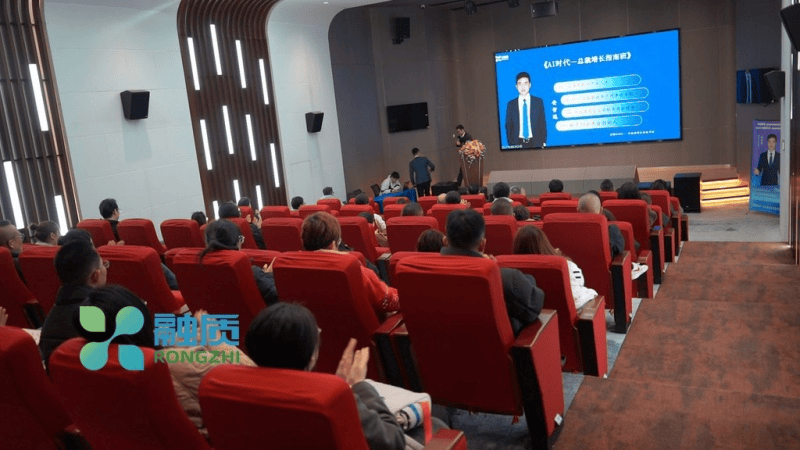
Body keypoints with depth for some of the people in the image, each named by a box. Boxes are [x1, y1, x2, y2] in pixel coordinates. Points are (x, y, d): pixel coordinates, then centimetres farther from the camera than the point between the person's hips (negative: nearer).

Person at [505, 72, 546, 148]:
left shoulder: (539, 102, 7)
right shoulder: (511, 104, 7)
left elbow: (543, 124, 7)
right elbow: (508, 126, 8)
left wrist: (543, 143, -1)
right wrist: (511, 144, -1)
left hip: (536, 142, 0)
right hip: (517, 143, 0)